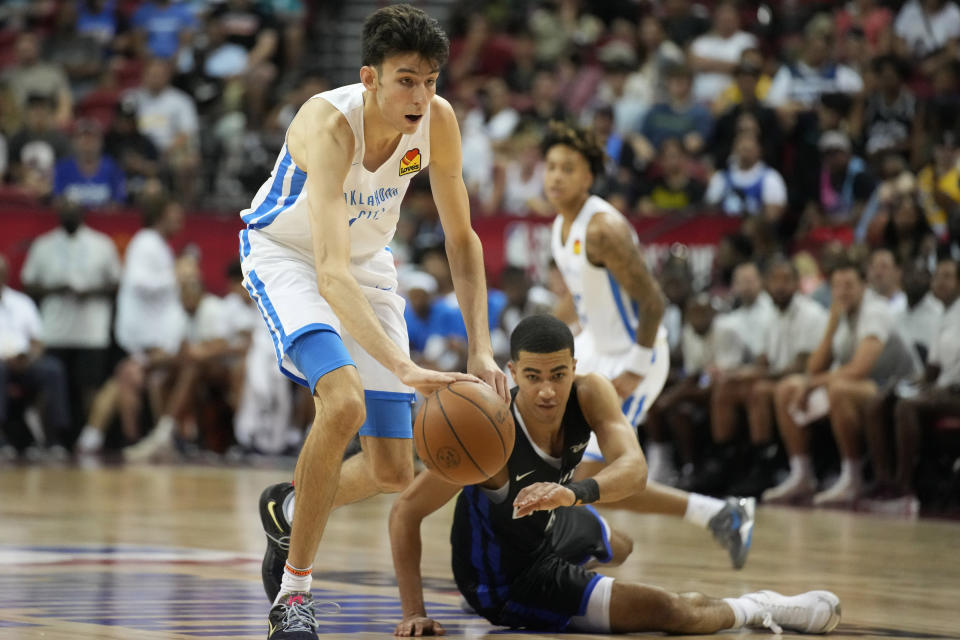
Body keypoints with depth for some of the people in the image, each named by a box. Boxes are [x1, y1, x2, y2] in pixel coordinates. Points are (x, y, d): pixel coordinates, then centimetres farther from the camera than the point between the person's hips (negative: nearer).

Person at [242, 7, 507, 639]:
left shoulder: (438, 121, -19)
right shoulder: (330, 123, -35)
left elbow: (462, 240, -6)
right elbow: (331, 275, -44)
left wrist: (481, 349, -18)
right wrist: (405, 368, -55)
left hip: (368, 262, 6)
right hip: (288, 256, -5)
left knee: (393, 472, 2)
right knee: (344, 401, -33)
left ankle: (288, 510, 35)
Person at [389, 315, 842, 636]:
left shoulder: (591, 395, -24)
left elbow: (634, 469, -38)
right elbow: (405, 512, -30)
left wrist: (573, 492, -59)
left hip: (550, 525, 6)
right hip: (511, 581, -6)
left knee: (619, 549, 41)